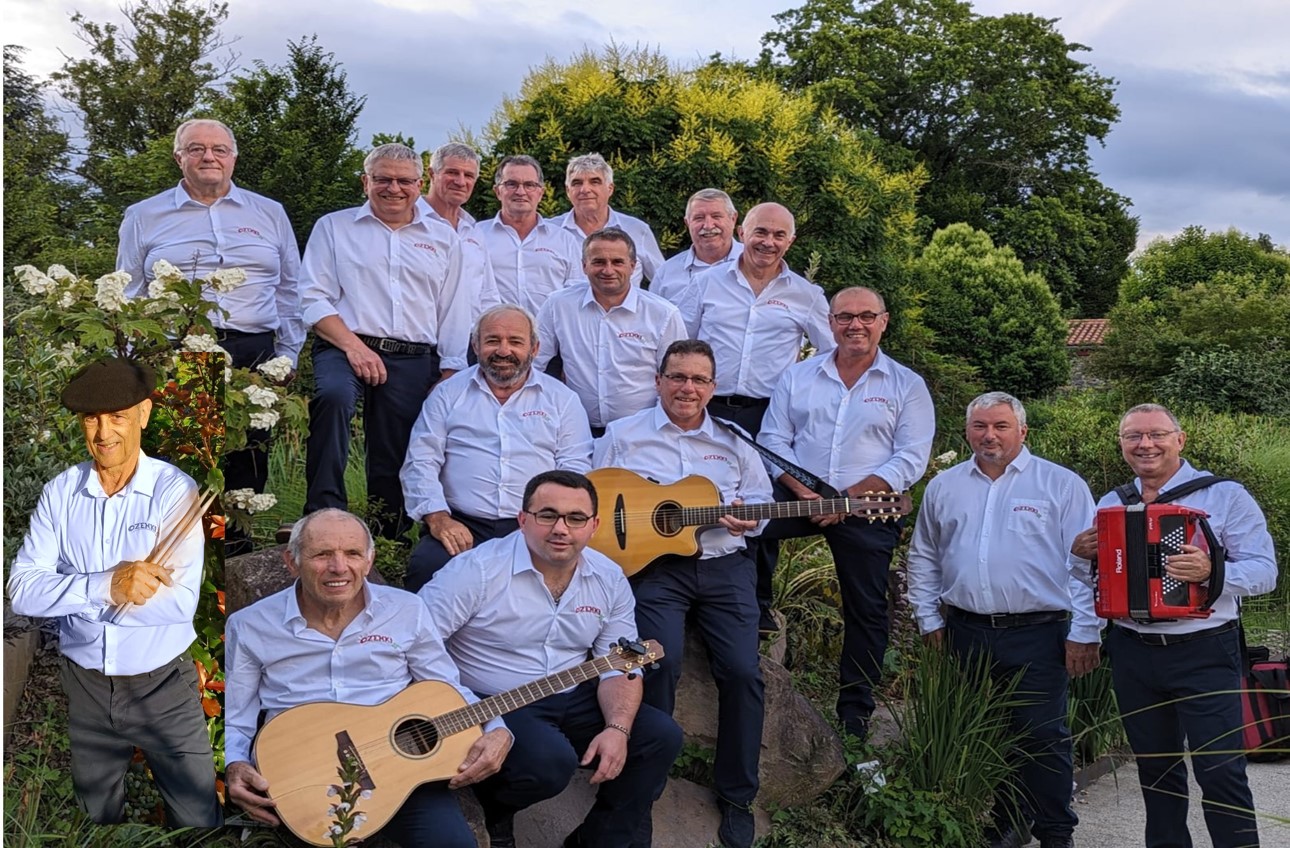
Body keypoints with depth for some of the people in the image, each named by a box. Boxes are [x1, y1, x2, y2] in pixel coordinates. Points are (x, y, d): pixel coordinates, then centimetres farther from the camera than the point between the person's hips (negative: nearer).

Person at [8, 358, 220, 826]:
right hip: (84, 685, 3)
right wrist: (104, 586, -28)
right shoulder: (60, 492, -4)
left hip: (163, 684, -3)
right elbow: (21, 590, -13)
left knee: (199, 820, 6)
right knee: (97, 818, 22)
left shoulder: (174, 490, -14)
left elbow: (180, 602, -22)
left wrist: (71, 597, -20)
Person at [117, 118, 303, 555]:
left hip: (253, 356, 1)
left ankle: (234, 544, 10)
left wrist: (287, 356, 8)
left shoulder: (270, 214, 16)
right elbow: (127, 300, 14)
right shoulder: (143, 217, 14)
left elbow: (289, 292, 17)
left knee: (246, 462, 0)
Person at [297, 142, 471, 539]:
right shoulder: (333, 227, 11)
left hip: (416, 360, 3)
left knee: (395, 461, 0)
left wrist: (450, 378, 5)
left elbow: (455, 314, 15)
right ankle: (325, 515, -32)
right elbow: (313, 298, 2)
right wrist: (353, 346, -13)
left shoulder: (443, 238, 17)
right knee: (334, 395, -35)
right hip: (345, 347, -3)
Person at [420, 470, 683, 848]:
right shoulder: (478, 570, -16)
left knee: (661, 736, -10)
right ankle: (495, 807, 4)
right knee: (551, 760, -32)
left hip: (573, 703, 6)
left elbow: (621, 666, 2)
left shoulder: (610, 579, 0)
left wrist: (617, 728, -17)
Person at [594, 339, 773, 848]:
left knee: (743, 669, -13)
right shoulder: (623, 436, 7)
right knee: (662, 662, -26)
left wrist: (745, 519, -4)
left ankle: (736, 797, 6)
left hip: (723, 565, 2)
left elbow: (760, 500, 18)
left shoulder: (733, 443, 14)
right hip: (652, 564, -2)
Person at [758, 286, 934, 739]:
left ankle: (855, 709, 19)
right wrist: (803, 491, -12)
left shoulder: (907, 385, 5)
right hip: (799, 495, 1)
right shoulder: (799, 376, 11)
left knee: (866, 608, 3)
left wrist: (851, 496, -15)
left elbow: (911, 459, -4)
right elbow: (773, 441, 5)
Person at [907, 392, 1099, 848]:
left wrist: (1084, 633, -7)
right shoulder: (944, 487, 10)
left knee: (1043, 737, 1)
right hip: (966, 633, 4)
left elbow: (1085, 564, -4)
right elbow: (923, 558, 17)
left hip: (1037, 635, -4)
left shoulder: (1062, 485, -1)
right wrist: (929, 620, 11)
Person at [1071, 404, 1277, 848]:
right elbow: (1097, 574, 19)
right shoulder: (1110, 504, 10)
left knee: (1220, 773, -3)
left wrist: (1212, 572, -28)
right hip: (1132, 653, 5)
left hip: (1204, 654, -4)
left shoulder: (1225, 495, -3)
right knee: (1155, 769, 15)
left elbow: (1263, 571, -9)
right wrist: (1080, 553, -4)